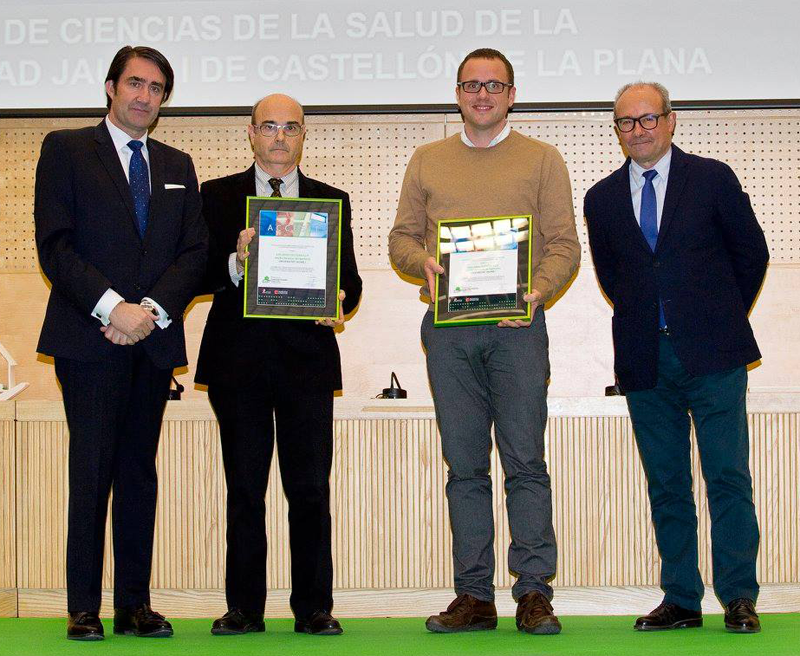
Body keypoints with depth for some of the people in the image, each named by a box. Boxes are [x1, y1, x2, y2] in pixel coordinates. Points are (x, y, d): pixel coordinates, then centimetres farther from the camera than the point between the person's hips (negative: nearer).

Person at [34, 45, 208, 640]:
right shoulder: (66, 150, 5)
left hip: (154, 339, 4)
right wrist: (112, 306, -15)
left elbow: (195, 251, 9)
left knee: (141, 472, 5)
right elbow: (55, 245, -5)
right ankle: (84, 608, 1)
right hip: (90, 338, -4)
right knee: (92, 470, -5)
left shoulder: (177, 166, 18)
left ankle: (135, 603, 9)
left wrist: (152, 309, -8)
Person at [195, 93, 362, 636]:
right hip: (239, 360, 0)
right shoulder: (218, 196, 10)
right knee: (244, 489, 4)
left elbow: (350, 278, 9)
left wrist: (340, 300, -13)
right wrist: (236, 264, -18)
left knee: (311, 490, 0)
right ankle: (244, 607, 12)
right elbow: (200, 273, 2)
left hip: (306, 361, 0)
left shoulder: (332, 201, 13)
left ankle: (314, 608, 8)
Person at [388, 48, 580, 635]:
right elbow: (401, 236, 16)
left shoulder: (541, 160, 10)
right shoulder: (427, 161, 17)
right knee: (464, 464, 3)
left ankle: (534, 592, -1)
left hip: (516, 327, -2)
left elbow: (564, 245, 4)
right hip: (448, 329, 2)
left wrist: (537, 292, -14)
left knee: (525, 459, -6)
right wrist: (423, 262, -7)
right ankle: (474, 597, 7)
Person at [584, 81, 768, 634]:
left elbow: (752, 253, 9)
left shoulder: (713, 179, 2)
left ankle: (739, 598, 2)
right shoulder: (602, 199, 10)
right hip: (645, 361, 3)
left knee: (728, 477, -5)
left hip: (712, 356, -3)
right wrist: (645, 320, 12)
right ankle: (681, 600, 13)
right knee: (666, 484, 6)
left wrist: (722, 318, 10)